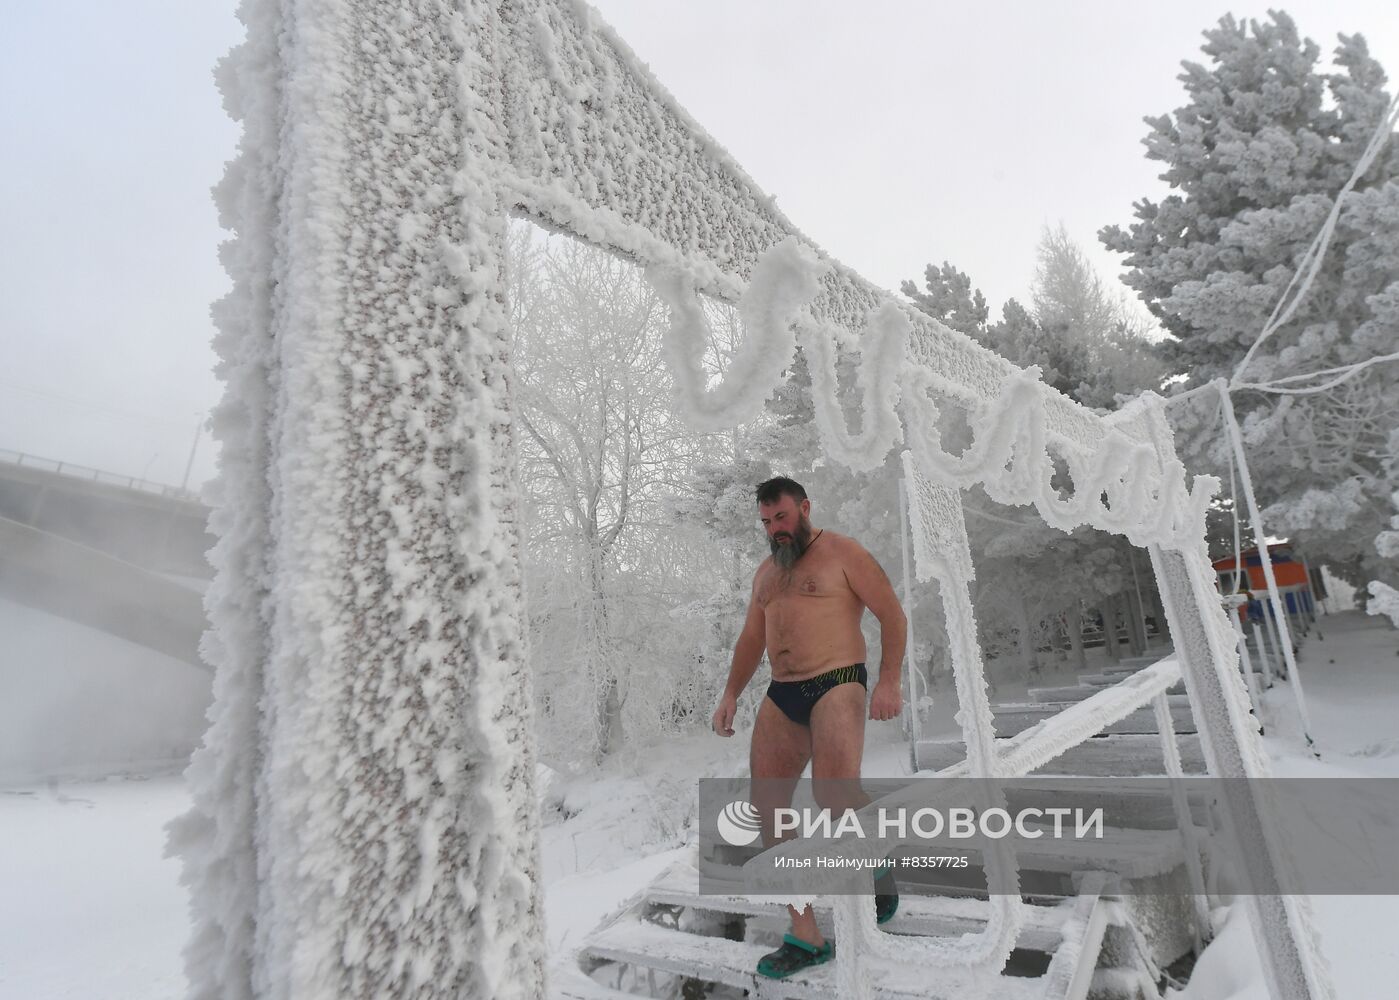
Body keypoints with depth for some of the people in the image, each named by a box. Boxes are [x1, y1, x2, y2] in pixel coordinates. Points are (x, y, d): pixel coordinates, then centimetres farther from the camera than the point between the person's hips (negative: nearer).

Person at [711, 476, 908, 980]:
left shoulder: (841, 552, -2)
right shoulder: (766, 571, 18)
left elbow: (892, 613, -5)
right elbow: (751, 638, 21)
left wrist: (888, 681, -15)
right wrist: (731, 694, 12)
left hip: (837, 686, -6)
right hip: (781, 698, 7)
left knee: (835, 793, -19)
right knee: (767, 809, 1)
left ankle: (877, 862, 18)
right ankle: (806, 937, 14)